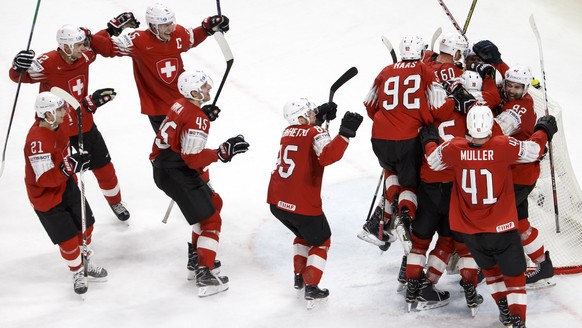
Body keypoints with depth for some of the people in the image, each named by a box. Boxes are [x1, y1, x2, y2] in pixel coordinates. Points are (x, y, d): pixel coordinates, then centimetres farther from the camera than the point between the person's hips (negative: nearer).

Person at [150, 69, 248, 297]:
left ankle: (196, 256, 33)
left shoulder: (181, 106, 6)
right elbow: (194, 159, -25)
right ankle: (204, 275, -11)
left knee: (213, 203, 26)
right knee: (210, 220, -5)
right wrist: (223, 152, -26)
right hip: (176, 176, -10)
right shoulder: (196, 120, -23)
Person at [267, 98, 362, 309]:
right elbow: (327, 156, -32)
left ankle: (299, 276, 35)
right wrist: (345, 133, -34)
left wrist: (320, 115, 27)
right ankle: (311, 288, 5)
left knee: (304, 234, 33)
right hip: (303, 204, -7)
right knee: (320, 241, 15)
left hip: (277, 202, 7)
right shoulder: (315, 133, -11)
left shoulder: (288, 132, 10)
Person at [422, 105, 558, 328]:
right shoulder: (504, 146, -20)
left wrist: (429, 140, 30)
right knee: (514, 273, 11)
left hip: (469, 231, 3)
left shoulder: (454, 149, -12)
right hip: (501, 228, -3)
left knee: (490, 266, 28)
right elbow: (534, 150, -6)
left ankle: (505, 309, 30)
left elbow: (433, 160, 8)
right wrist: (543, 130, 15)